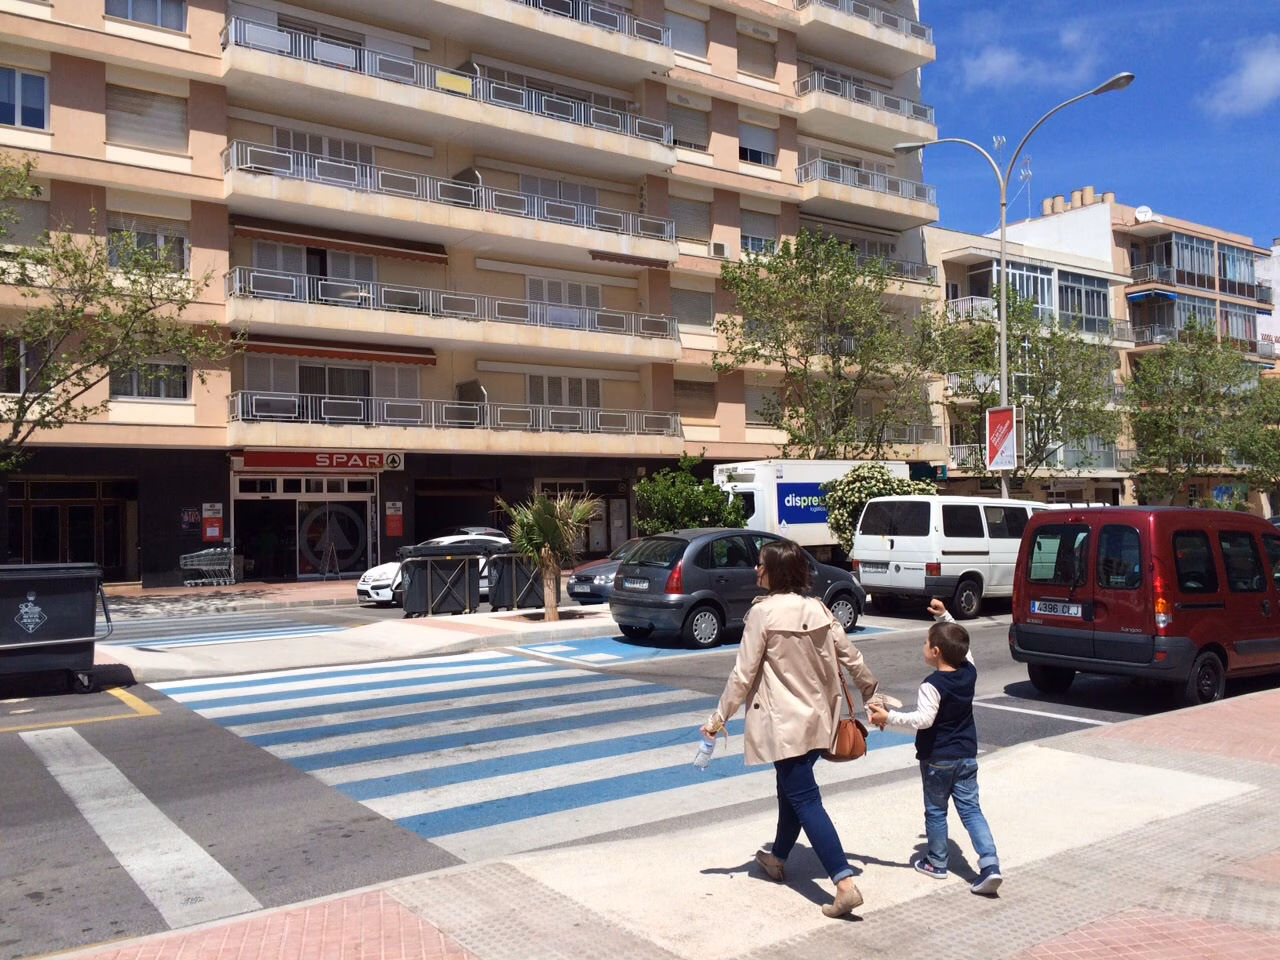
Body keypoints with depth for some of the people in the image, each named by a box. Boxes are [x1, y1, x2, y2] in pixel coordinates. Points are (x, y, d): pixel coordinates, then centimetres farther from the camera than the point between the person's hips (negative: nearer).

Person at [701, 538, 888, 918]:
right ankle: (777, 859, 40)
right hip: (817, 718, 7)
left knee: (806, 801, -4)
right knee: (791, 790, 23)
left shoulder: (763, 612, -16)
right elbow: (851, 657, 8)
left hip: (785, 722, -7)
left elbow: (743, 674, -15)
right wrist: (872, 696, 23)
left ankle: (845, 884, -11)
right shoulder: (818, 609, 2)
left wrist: (719, 718, -6)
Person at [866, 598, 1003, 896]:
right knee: (970, 809, 7)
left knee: (935, 810, 12)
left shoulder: (933, 684, -24)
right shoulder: (969, 671, -3)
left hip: (937, 759, -5)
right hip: (967, 756, 5)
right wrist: (945, 616, 17)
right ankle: (990, 865, -4)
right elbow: (959, 643, 16)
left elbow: (923, 719, -34)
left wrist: (889, 717, -33)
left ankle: (936, 862, 25)